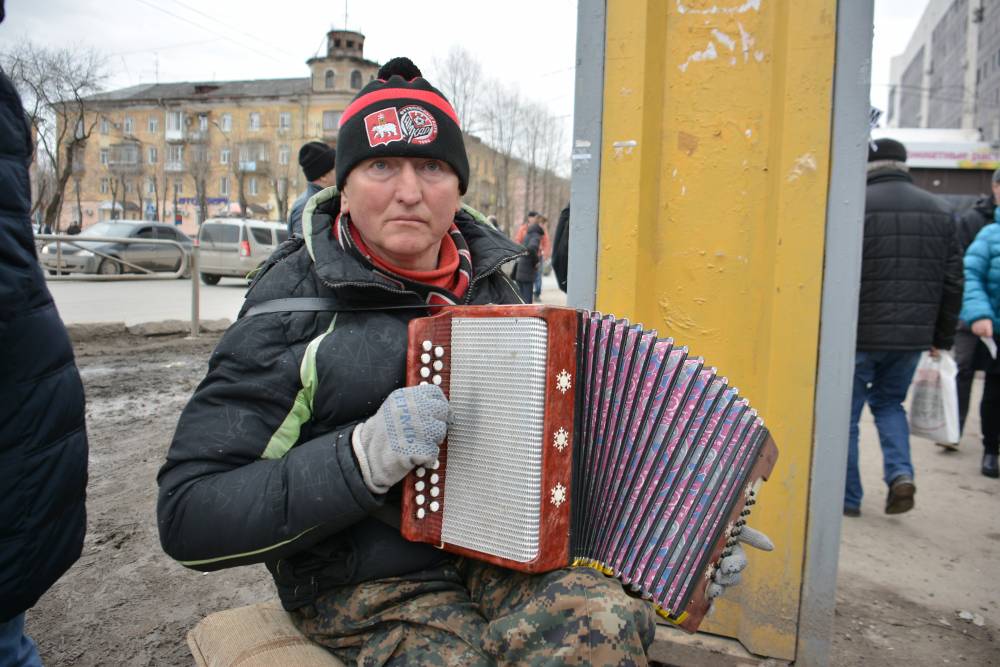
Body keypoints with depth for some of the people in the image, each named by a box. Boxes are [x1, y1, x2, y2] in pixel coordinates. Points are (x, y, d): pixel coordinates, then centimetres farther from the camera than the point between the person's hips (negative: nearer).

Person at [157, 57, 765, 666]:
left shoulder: (488, 282, 5)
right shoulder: (297, 307, -12)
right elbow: (189, 515, -13)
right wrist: (364, 456, -27)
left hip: (498, 546, 4)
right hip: (366, 588, -4)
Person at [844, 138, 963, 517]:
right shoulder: (938, 210, 9)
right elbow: (953, 281, 11)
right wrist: (943, 337, 18)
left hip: (860, 333, -5)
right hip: (913, 335, 5)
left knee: (845, 413, 7)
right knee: (889, 402, 24)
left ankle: (848, 497, 13)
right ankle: (901, 473, 8)